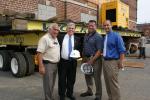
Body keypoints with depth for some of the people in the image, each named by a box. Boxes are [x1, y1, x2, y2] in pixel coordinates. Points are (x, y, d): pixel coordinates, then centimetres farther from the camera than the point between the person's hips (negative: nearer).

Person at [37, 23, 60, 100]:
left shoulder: (56, 39, 13)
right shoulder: (45, 38, -14)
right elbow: (39, 53, -21)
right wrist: (41, 66, -26)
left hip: (55, 64, 9)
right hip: (47, 64, -9)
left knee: (52, 84, 19)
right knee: (48, 84, 0)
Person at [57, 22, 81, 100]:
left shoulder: (77, 39, 6)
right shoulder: (60, 37, 2)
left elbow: (79, 50, 8)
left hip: (72, 62, 2)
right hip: (62, 61, -1)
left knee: (71, 79, 13)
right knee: (62, 79, 6)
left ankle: (69, 94, 32)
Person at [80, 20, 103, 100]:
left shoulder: (98, 37, -11)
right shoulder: (86, 36, 11)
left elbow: (99, 51, -17)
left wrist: (92, 60, -20)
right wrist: (83, 58, 13)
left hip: (95, 59, -7)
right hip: (87, 58, 8)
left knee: (97, 77, 1)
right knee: (87, 76, 18)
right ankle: (89, 91, 36)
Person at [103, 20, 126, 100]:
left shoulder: (116, 36, -9)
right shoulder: (105, 37, 13)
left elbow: (122, 50, -12)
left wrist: (121, 62, -16)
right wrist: (103, 54, 12)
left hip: (113, 62, -8)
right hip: (105, 61, 8)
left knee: (113, 83, -3)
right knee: (107, 82, 15)